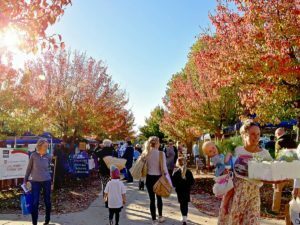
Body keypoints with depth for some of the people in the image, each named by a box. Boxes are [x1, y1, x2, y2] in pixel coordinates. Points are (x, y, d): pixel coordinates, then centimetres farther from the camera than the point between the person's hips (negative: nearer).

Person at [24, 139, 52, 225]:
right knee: (34, 203, -1)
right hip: (35, 182, -1)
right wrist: (25, 180, 8)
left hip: (47, 181, 1)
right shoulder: (33, 155, -6)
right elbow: (29, 168, 3)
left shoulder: (48, 156, -2)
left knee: (47, 201, 11)